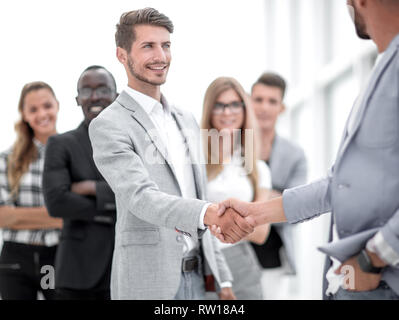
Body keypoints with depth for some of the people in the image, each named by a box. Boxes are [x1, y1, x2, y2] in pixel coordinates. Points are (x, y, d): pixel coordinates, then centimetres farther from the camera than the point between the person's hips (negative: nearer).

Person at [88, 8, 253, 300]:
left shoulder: (186, 122, 16)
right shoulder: (109, 126, -8)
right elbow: (141, 198, -22)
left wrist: (221, 278, 14)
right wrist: (211, 213, -38)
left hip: (196, 277, 7)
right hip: (147, 284, -6)